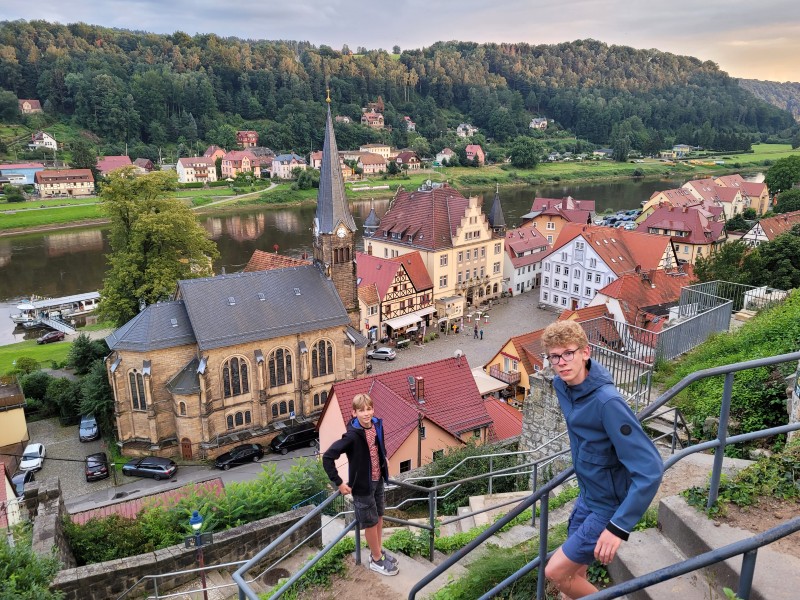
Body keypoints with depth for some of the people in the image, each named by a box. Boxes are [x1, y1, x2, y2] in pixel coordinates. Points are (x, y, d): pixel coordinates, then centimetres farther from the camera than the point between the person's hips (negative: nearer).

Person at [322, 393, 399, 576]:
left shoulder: (377, 425, -7)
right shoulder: (352, 435, -27)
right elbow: (327, 457, -26)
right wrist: (339, 483, -21)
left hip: (378, 481, 6)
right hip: (363, 485, -6)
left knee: (379, 517, 21)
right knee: (371, 522, 10)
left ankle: (378, 550, 43)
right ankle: (376, 560, 30)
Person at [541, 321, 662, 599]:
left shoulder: (607, 401, -32)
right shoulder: (561, 384, -7)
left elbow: (650, 470, -32)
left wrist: (619, 527, -31)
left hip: (611, 507, -7)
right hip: (587, 497, 7)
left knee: (555, 572, -4)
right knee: (573, 574, 20)